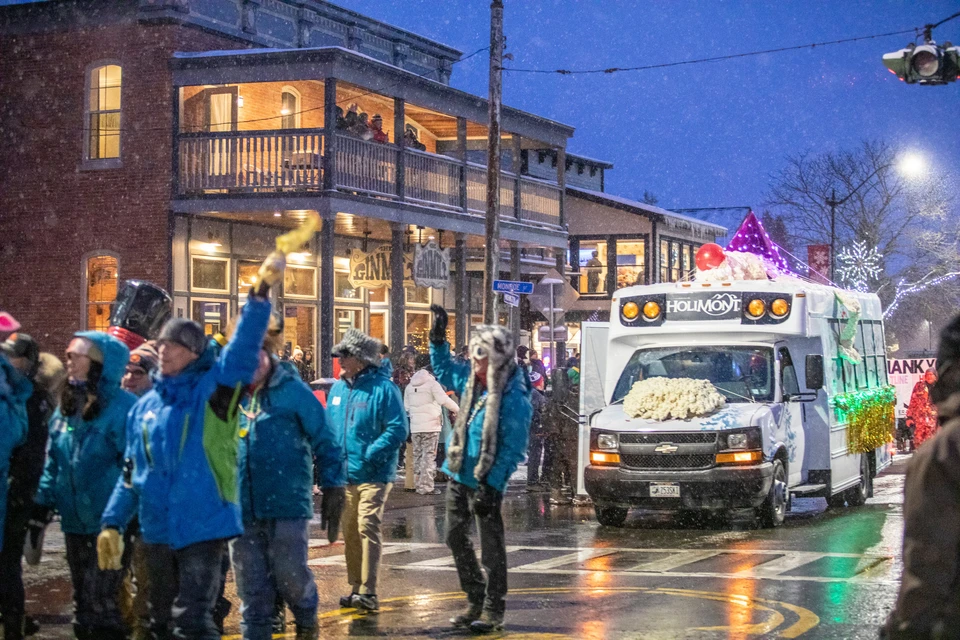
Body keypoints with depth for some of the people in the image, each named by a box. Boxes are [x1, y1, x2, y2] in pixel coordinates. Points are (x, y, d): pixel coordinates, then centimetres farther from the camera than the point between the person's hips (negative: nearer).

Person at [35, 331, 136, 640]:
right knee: (82, 603, 15)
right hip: (75, 522, 8)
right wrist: (43, 504, 9)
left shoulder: (123, 407, -14)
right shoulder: (66, 406, 9)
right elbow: (53, 463, 17)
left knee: (101, 605, -7)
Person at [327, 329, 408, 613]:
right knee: (349, 532, 11)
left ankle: (368, 592, -13)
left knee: (368, 528, -14)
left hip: (373, 475, -7)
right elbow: (329, 426, 20)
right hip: (343, 475, 7)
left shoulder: (383, 388, -10)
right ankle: (356, 587, 21)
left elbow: (398, 429, -15)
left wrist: (370, 455, -21)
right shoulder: (338, 388, 11)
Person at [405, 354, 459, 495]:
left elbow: (406, 407, 13)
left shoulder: (410, 385, 11)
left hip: (415, 426, 6)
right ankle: (427, 486, -6)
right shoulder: (432, 383, -8)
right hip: (431, 425, -6)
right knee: (429, 455, -4)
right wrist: (458, 409, 0)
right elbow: (444, 400, -12)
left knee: (418, 455, 12)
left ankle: (419, 484, 14)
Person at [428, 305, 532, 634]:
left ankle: (493, 611, 10)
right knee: (456, 538, 15)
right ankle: (476, 600, 29)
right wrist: (438, 337, 14)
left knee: (491, 546, 2)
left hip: (485, 482, -8)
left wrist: (491, 487, -22)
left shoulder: (514, 397, -20)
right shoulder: (471, 380, 3)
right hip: (458, 474, 8)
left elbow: (512, 449, -20)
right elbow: (443, 370, 25)